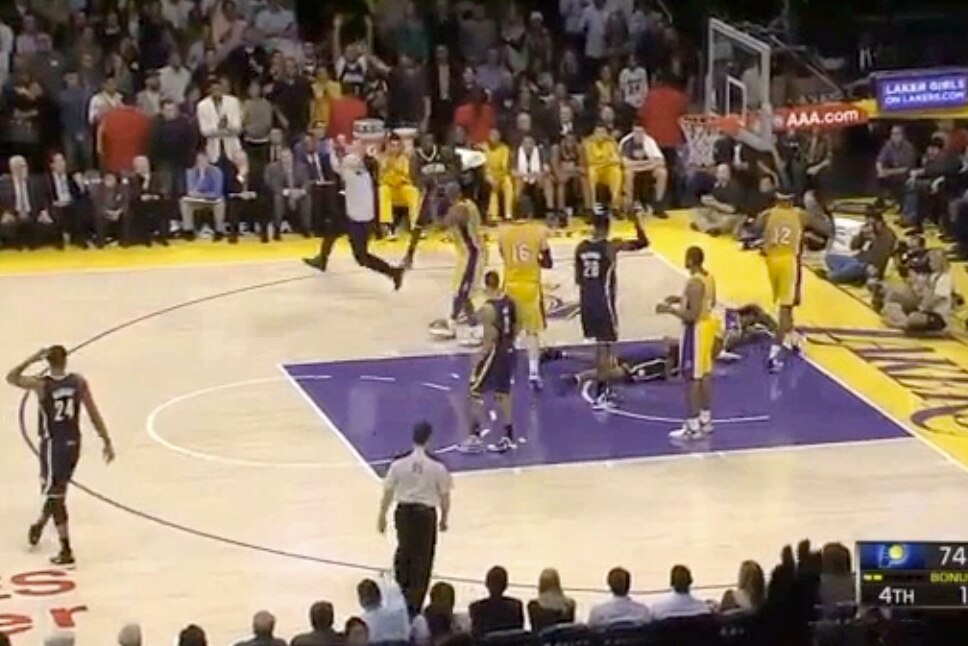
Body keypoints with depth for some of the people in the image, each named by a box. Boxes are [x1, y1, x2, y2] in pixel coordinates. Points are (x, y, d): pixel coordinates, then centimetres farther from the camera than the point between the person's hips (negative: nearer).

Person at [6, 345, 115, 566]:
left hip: (53, 444, -4)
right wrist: (107, 442, 2)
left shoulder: (41, 384, -15)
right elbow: (94, 414, -5)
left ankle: (66, 551, -2)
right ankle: (40, 525, 47)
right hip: (73, 444, 4)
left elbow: (11, 378, 1)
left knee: (56, 496, 1)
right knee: (57, 490, 24)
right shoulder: (79, 382, -7)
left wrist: (32, 359, 0)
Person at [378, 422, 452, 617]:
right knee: (423, 560, 8)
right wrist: (444, 518, 12)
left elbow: (388, 492, -2)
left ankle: (402, 590, 39)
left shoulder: (399, 463, -9)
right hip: (426, 513, -2)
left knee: (404, 552, 25)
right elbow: (444, 496, -4)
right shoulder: (437, 466, -12)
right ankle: (414, 605, 9)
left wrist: (382, 515, 11)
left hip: (404, 511, 2)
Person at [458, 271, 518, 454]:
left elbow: (491, 340, -22)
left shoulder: (488, 308, -22)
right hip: (508, 351, 8)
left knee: (474, 393, 4)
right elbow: (515, 330, 9)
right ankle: (508, 438, 20)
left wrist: (479, 357, -12)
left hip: (494, 353, -8)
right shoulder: (509, 301, 1)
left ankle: (475, 438, 4)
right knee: (503, 394, 16)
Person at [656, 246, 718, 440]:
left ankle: (693, 427, -2)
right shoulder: (708, 277, 5)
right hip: (707, 324, 10)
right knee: (705, 373, 17)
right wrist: (682, 300, 18)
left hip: (696, 329, -10)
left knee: (692, 378, -4)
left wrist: (670, 309, -18)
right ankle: (705, 419, 26)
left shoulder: (694, 283, -25)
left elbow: (692, 315, -27)